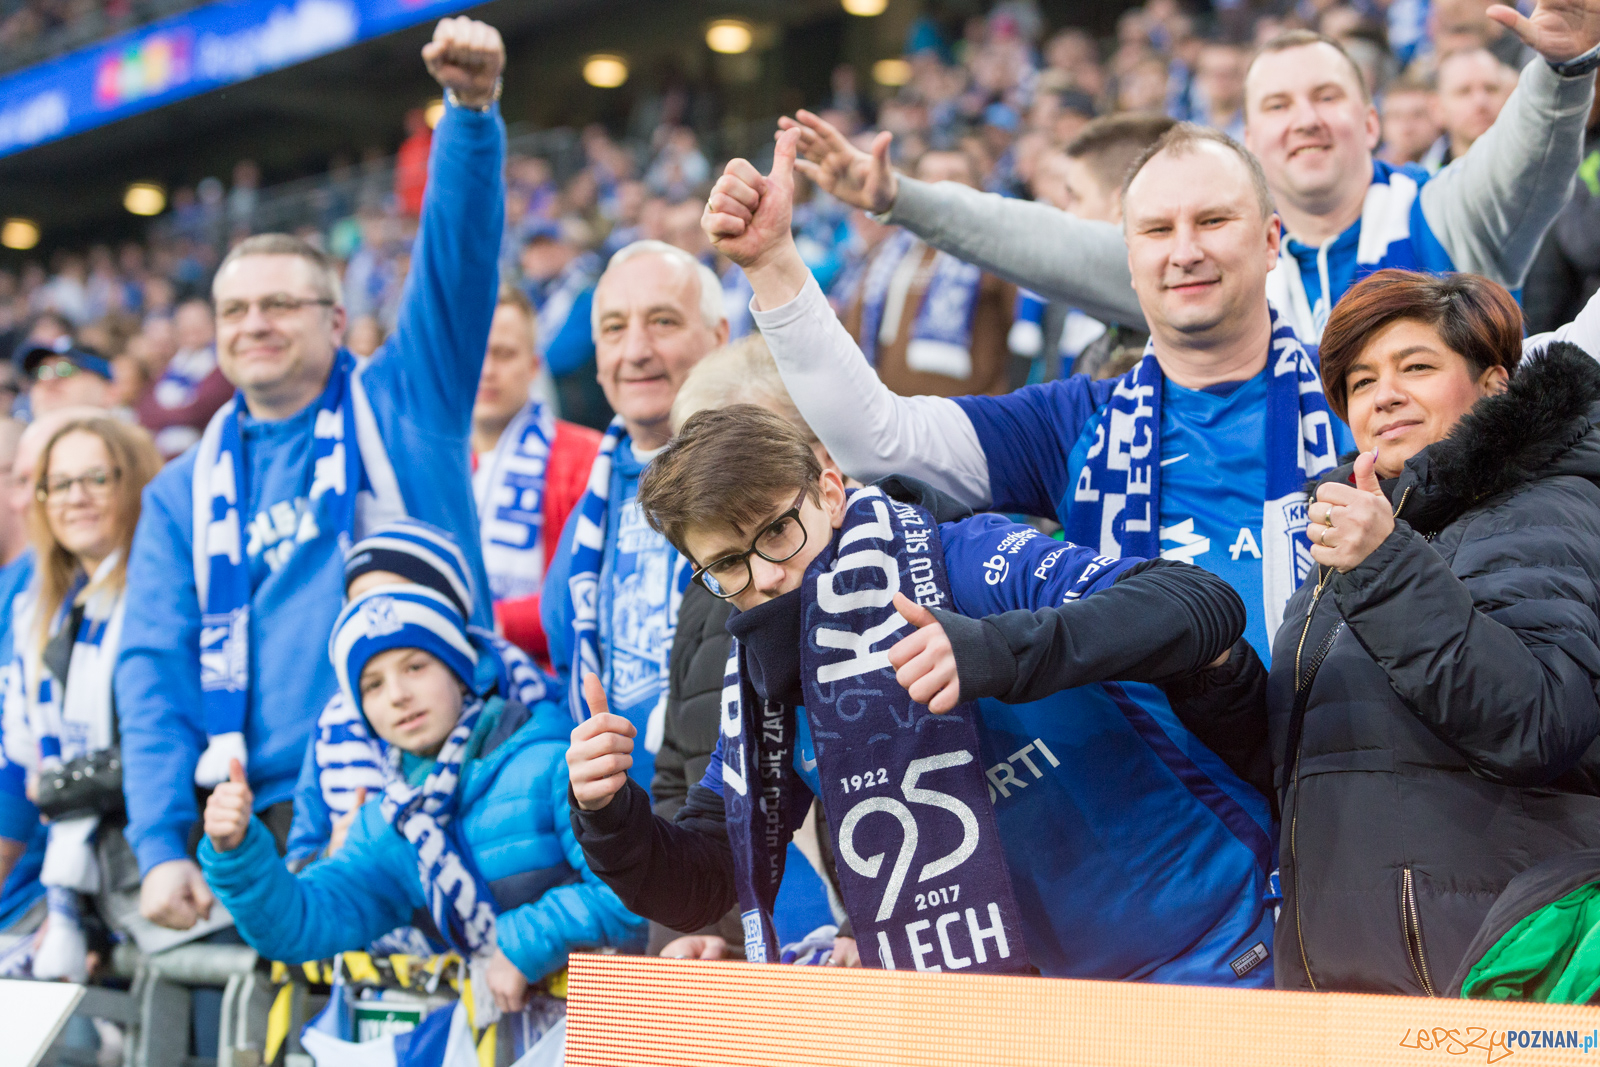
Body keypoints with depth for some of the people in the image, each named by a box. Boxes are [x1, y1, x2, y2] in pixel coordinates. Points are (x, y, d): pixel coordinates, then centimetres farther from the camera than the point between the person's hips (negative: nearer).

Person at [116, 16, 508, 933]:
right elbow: (154, 672, 8)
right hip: (257, 818, 3)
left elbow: (460, 254, -4)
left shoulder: (401, 405, 10)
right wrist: (161, 847, -4)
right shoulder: (186, 494, 16)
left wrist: (472, 110, -20)